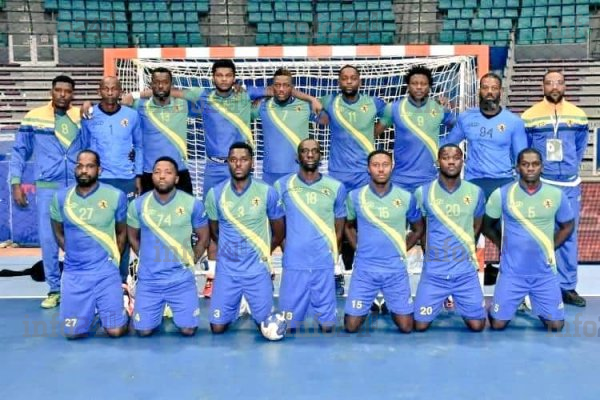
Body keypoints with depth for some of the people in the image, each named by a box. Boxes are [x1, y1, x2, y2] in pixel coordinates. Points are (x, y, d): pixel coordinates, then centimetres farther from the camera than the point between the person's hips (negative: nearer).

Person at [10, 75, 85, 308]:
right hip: (47, 188, 0)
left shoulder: (82, 118, 3)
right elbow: (19, 152, 6)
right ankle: (55, 289, 14)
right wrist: (16, 183, 0)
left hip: (78, 188, 1)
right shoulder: (33, 117, 0)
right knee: (48, 239, 1)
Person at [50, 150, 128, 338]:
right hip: (74, 273, 2)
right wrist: (74, 255, 8)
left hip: (106, 271, -2)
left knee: (116, 330, -4)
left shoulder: (115, 196, -6)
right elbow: (59, 233, 14)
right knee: (74, 332, 4)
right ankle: (91, 308, 35)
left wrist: (113, 260, 7)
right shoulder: (61, 197, 0)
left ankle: (121, 302, 29)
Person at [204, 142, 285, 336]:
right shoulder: (215, 193, -5)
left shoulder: (267, 192, -9)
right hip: (226, 269, 1)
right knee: (218, 327, 3)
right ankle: (236, 304, 34)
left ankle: (254, 303, 36)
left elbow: (279, 232, 4)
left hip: (257, 268, -1)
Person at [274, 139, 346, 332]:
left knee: (327, 325, 4)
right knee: (289, 324, 5)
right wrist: (288, 248, 1)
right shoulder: (282, 185, 1)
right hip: (293, 264, 0)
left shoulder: (336, 187, 4)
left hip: (324, 265, 1)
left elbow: (339, 227, 12)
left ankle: (324, 319, 33)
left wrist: (331, 253, 3)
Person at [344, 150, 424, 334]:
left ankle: (392, 308, 37)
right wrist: (358, 248, 3)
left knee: (406, 326, 4)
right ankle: (369, 305, 33)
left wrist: (402, 250, 4)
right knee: (351, 326, 1)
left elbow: (418, 229, 12)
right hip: (364, 269, 0)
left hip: (396, 269, 0)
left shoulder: (406, 198, -3)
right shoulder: (355, 196, -3)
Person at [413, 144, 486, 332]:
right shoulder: (423, 193, -6)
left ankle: (461, 304, 34)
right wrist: (431, 249, 5)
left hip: (465, 271, 1)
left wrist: (464, 248, 11)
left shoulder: (475, 192, 0)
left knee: (477, 325, 1)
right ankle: (438, 302, 33)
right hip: (433, 272, -1)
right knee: (420, 325, 1)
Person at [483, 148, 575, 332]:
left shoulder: (557, 195, -3)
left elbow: (568, 226, 11)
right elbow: (487, 226, 6)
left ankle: (535, 303, 33)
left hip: (545, 273, 1)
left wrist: (549, 248, 3)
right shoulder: (501, 194, -8)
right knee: (498, 324, -1)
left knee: (556, 325, 2)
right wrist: (505, 245, 1)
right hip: (512, 272, -1)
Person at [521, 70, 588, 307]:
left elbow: (580, 148, 15)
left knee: (569, 237, 8)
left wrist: (571, 169, 12)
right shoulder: (529, 116, -3)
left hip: (570, 186, 3)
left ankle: (567, 287, 18)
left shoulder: (578, 115, 5)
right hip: (540, 185, -3)